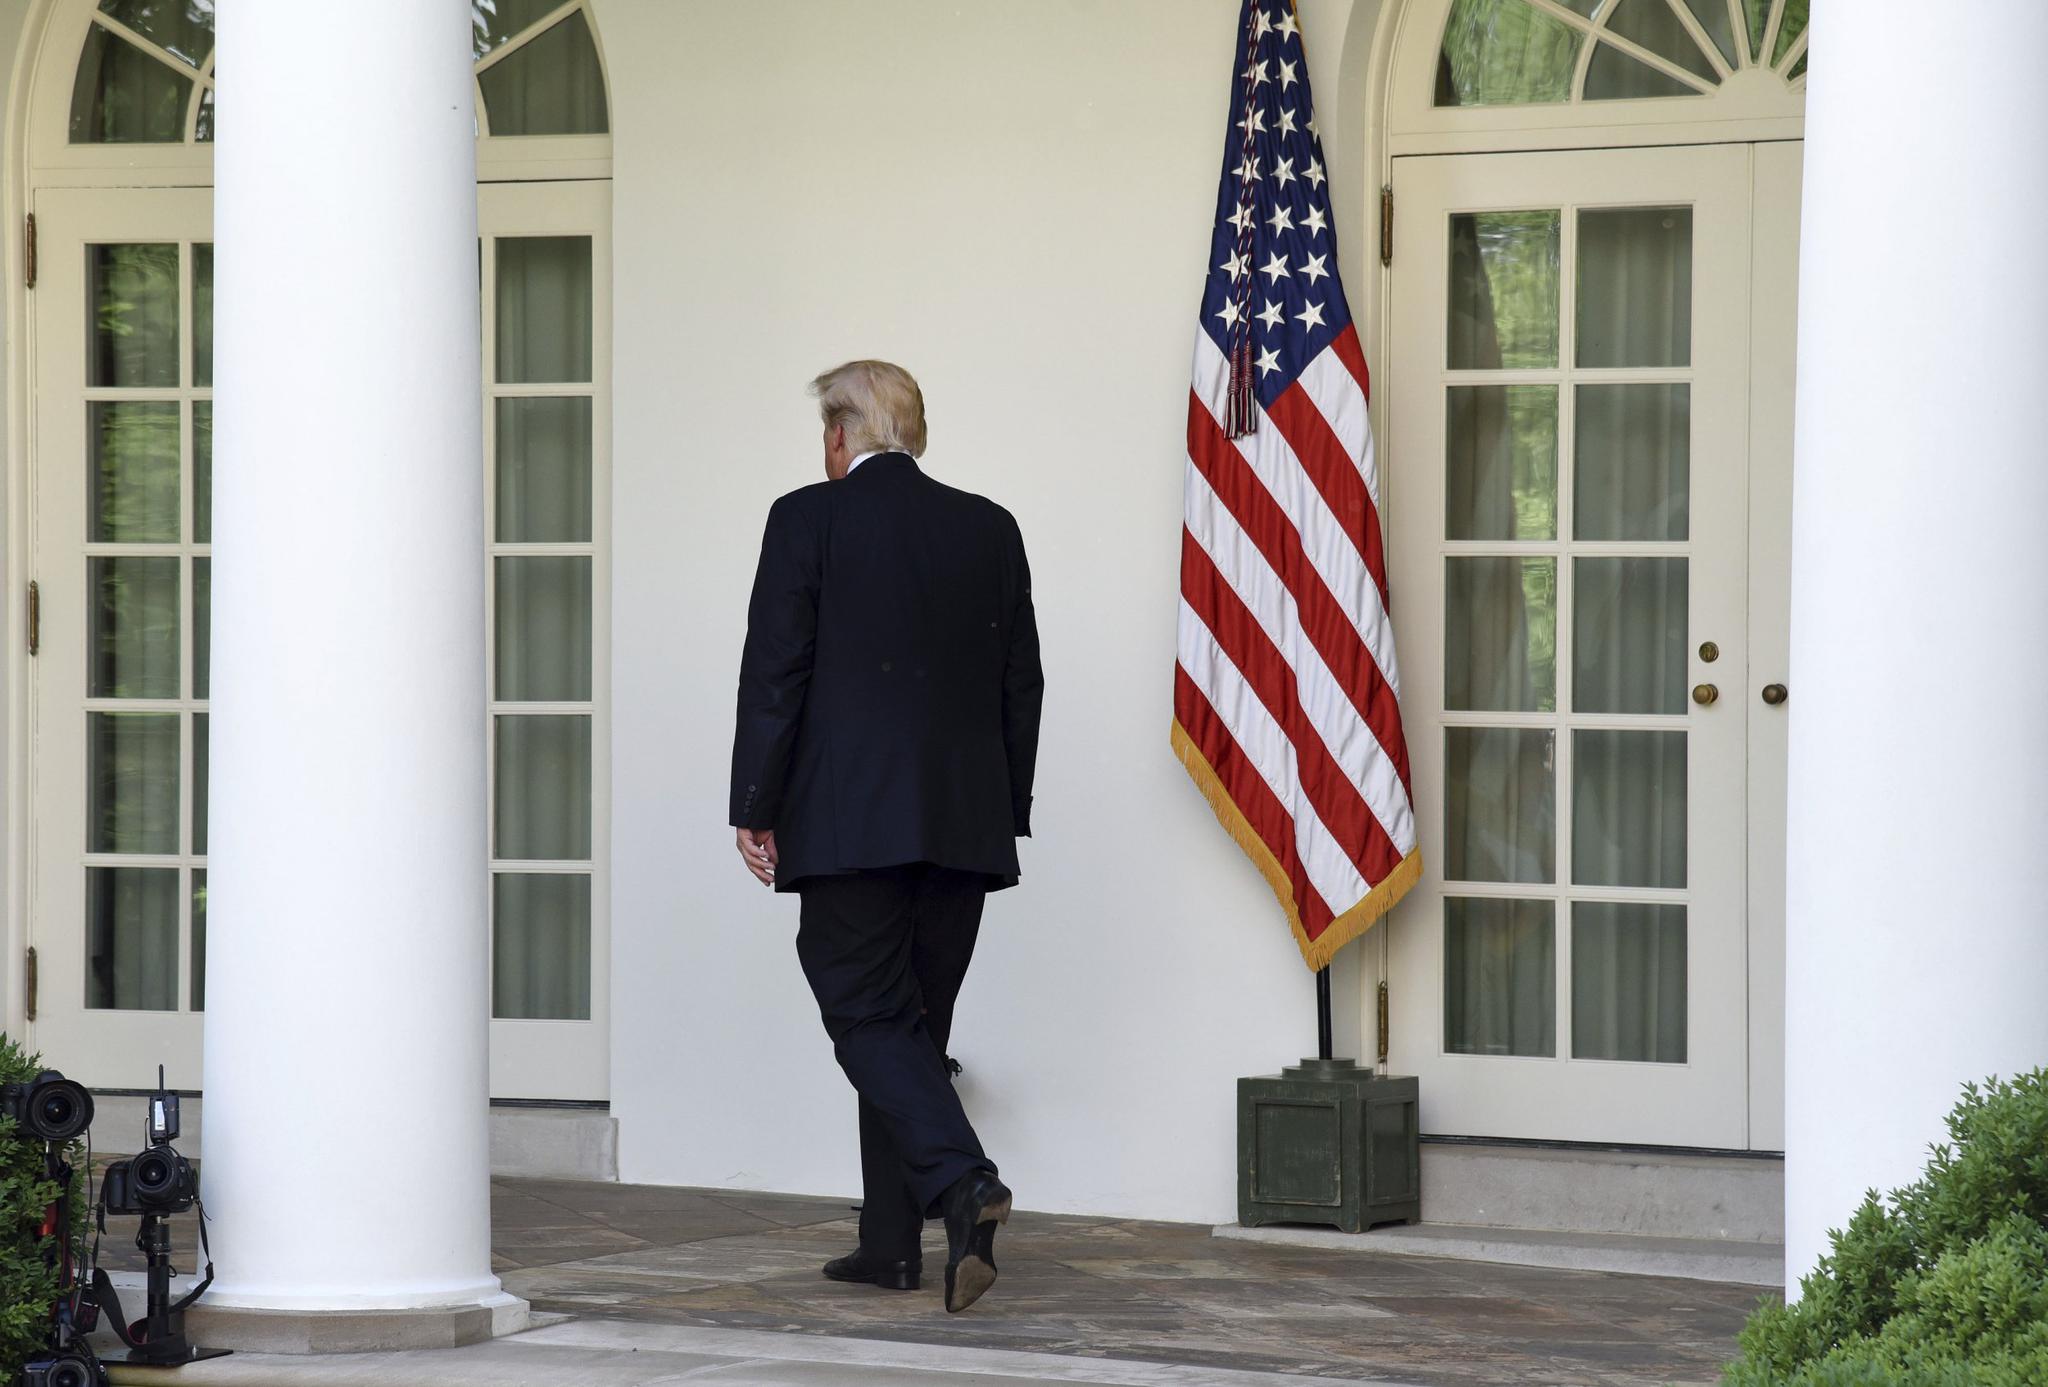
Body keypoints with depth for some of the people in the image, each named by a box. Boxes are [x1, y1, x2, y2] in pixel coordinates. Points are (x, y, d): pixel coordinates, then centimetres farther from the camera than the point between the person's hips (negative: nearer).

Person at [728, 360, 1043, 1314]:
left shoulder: (809, 519, -3)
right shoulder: (989, 529, 10)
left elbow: (773, 672, -6)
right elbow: (1021, 686, 12)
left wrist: (754, 807, -2)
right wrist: (1007, 813, 17)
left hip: (846, 823, -5)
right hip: (964, 825, 5)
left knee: (871, 1018, -5)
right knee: (914, 1023, 12)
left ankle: (962, 1180, -28)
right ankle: (891, 1241, 14)